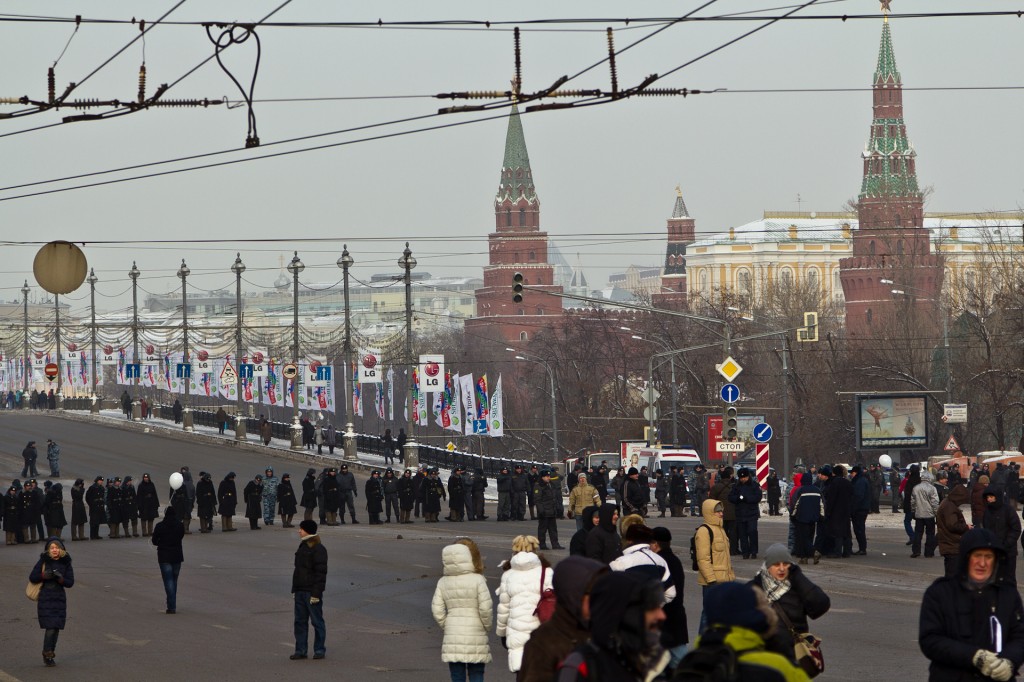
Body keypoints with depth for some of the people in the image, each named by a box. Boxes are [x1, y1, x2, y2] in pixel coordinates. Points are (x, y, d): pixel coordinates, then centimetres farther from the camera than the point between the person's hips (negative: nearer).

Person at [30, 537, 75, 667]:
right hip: (45, 599, -3)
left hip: (60, 599, 3)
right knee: (50, 627, -11)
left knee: (56, 628, 5)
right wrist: (44, 575, -21)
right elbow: (32, 577, -3)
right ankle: (47, 654, 0)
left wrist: (60, 578, -19)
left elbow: (70, 583, 1)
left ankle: (50, 654, 18)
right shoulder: (43, 561, -3)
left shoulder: (65, 563, 3)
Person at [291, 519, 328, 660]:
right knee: (300, 621, 9)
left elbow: (320, 572, -16)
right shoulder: (303, 546, 13)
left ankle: (319, 650, 9)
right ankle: (301, 650, 14)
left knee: (317, 621, 1)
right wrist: (294, 589, 17)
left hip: (311, 592, -9)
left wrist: (316, 593, -19)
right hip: (300, 591, 9)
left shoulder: (318, 549, -13)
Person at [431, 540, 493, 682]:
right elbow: (486, 608, -13)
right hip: (476, 638, -2)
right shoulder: (477, 581, -9)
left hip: (452, 639, 2)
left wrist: (447, 627, 12)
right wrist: (487, 626, 4)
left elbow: (437, 610, -1)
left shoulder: (443, 582, 2)